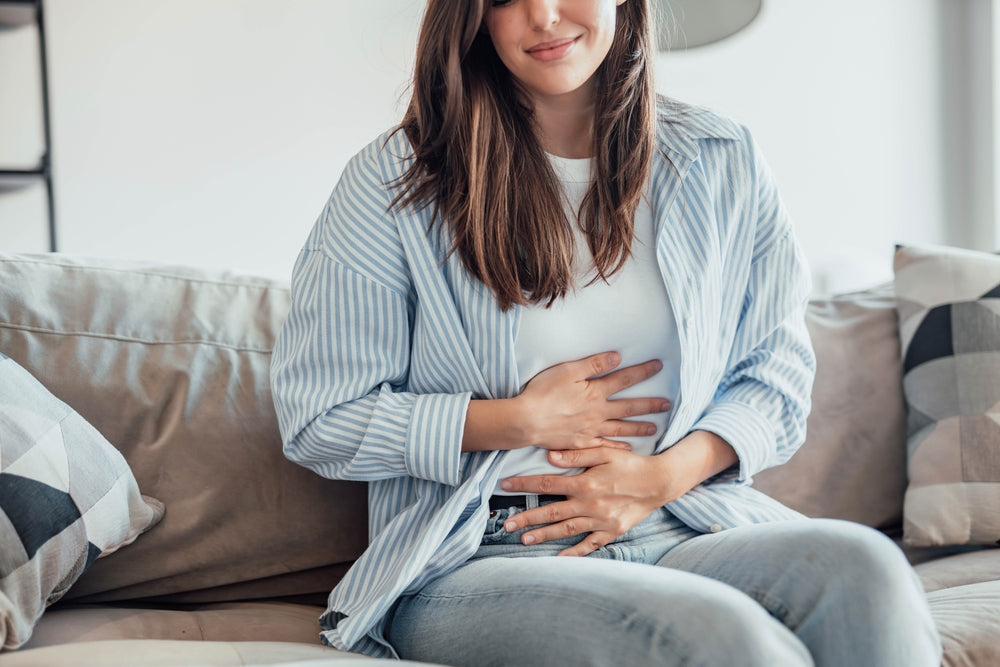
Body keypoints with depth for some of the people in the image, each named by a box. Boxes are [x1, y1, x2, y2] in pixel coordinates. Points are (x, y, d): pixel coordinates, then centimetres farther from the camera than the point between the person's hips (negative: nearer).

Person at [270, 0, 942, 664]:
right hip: (481, 558, -4)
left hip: (682, 529, 4)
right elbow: (317, 420, 1)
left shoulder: (722, 163, 11)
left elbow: (778, 374, 14)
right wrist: (524, 420, -7)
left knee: (861, 568, -29)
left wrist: (665, 474, -7)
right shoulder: (396, 179, 2)